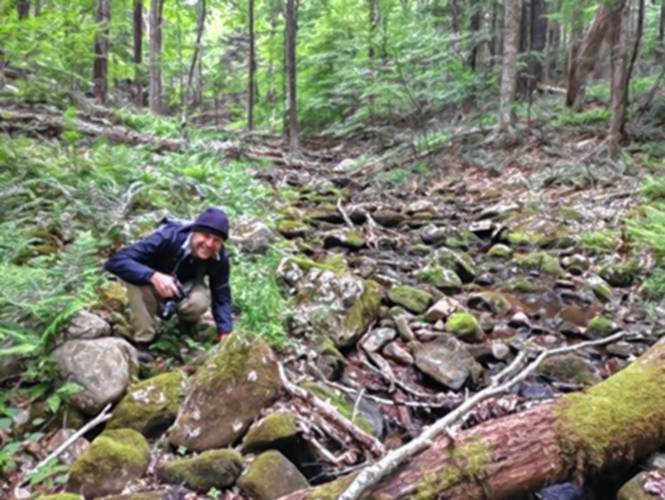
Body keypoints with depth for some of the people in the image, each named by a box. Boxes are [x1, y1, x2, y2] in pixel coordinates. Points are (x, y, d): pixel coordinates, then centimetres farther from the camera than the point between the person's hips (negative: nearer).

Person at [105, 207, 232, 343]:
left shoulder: (220, 259, -25)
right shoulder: (168, 237, -36)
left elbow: (222, 297, -16)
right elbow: (115, 261, -41)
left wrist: (225, 333, -32)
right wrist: (153, 276, -57)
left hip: (185, 289, 2)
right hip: (153, 284, -2)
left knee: (199, 302, -33)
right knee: (138, 281, -36)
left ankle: (188, 326, 6)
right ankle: (144, 341, -17)